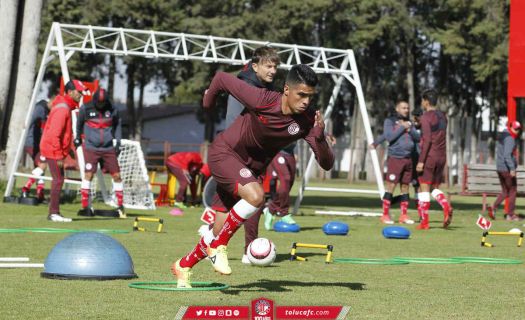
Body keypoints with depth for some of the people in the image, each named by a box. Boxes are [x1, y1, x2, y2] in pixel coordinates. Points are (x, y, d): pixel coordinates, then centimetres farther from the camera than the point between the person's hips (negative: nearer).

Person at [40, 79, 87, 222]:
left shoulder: (66, 107, 14)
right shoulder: (62, 109, -19)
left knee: (59, 180, 12)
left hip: (56, 150, 10)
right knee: (58, 180, -9)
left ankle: (54, 213, 16)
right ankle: (54, 213, -7)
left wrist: (68, 149, 19)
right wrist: (59, 156, -24)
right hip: (53, 150, -10)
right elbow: (54, 134, -24)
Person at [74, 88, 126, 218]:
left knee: (117, 176, 1)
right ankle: (86, 207, -3)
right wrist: (78, 138, 22)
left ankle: (120, 206, 11)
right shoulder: (85, 108, -5)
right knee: (88, 175, -10)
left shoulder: (112, 110, 0)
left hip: (108, 149, 2)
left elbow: (117, 124, 15)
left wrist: (118, 142, 9)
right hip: (91, 148, -2)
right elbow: (79, 123, 13)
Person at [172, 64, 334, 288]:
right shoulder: (261, 100, -28)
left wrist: (320, 138, -38)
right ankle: (218, 245, -12)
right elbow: (221, 78, -14)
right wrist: (206, 106, 5)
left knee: (220, 229, 8)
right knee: (255, 195, -33)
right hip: (224, 153, -5)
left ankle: (183, 266, 33)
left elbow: (327, 164, -18)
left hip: (251, 169, 5)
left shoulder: (307, 120, -17)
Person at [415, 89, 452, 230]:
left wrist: (421, 161, -17)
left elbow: (427, 140, -17)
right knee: (434, 187, 14)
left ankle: (424, 222, -3)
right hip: (442, 157, 7)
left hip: (429, 156, -7)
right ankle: (446, 207, -13)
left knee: (424, 188, -2)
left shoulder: (426, 117, -9)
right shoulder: (442, 116, 14)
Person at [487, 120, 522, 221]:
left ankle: (493, 207, -4)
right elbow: (507, 155, -26)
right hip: (507, 168, -9)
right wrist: (512, 168, -29)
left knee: (505, 191, 15)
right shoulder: (510, 139, -15)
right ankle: (510, 214, 5)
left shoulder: (502, 136, 14)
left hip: (499, 168, 9)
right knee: (513, 191, 3)